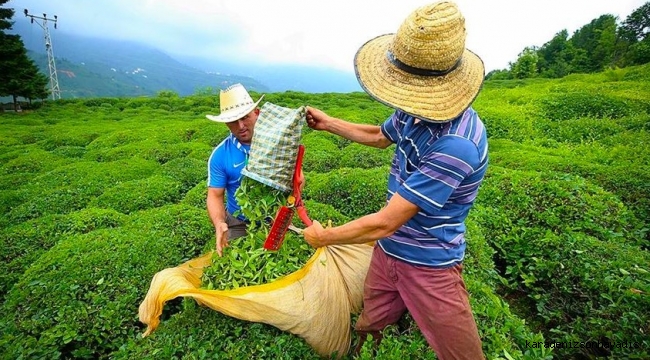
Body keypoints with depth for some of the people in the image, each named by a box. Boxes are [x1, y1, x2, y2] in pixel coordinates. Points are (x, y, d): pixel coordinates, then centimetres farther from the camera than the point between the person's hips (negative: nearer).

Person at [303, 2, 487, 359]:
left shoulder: (456, 144, -34)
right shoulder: (415, 111, -8)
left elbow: (384, 223, -29)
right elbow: (380, 136, 17)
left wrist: (323, 236, -14)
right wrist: (328, 122, 19)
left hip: (429, 266, -6)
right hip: (387, 250, 7)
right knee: (367, 328, 26)